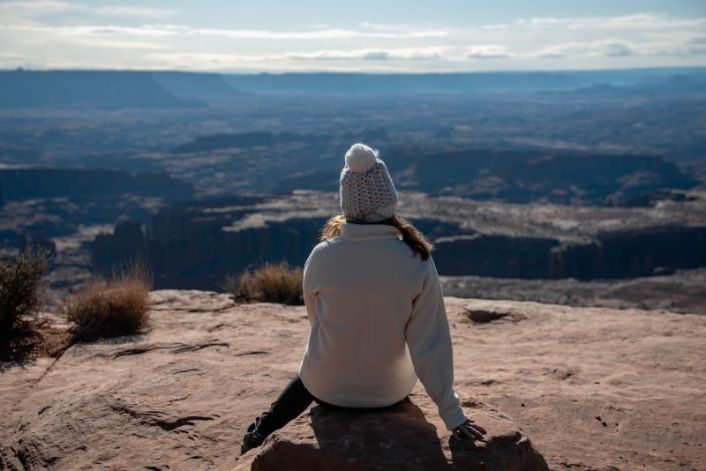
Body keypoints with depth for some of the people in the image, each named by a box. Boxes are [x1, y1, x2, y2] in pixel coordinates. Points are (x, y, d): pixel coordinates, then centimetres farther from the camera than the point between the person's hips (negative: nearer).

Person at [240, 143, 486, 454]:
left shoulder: (322, 257, -19)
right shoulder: (417, 261, -18)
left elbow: (317, 320, -3)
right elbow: (429, 342, -15)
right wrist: (452, 414, -7)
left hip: (329, 389, -1)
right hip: (391, 391, 1)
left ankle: (264, 431, 41)